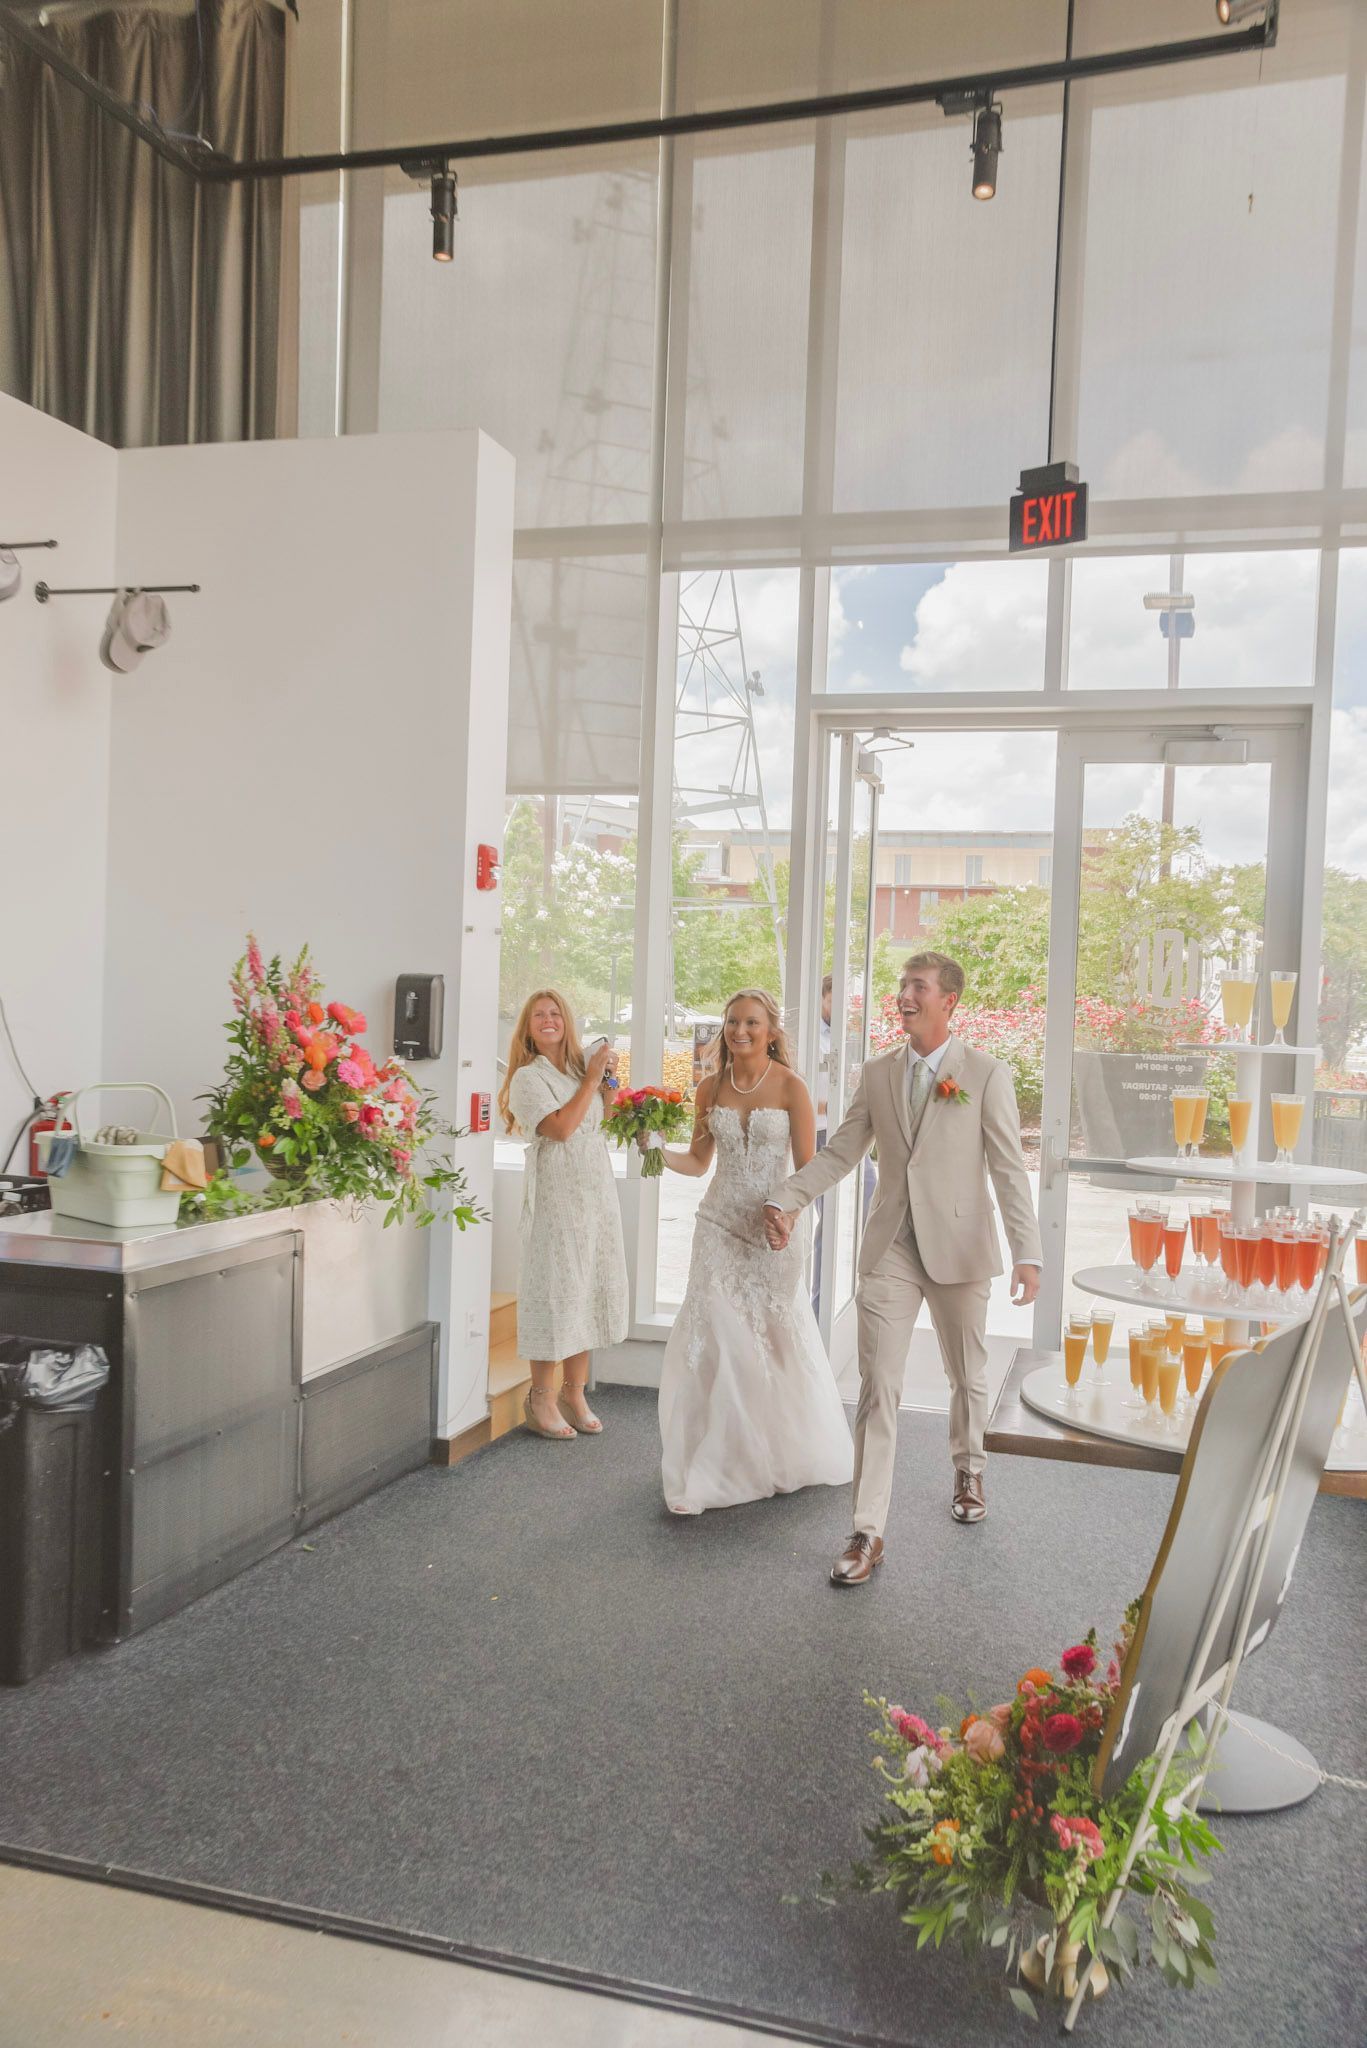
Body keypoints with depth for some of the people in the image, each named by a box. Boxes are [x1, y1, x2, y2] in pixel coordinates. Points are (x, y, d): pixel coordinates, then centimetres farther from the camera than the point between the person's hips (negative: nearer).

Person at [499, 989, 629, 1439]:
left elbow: (605, 1120, 23)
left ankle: (575, 1393, 18)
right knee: (554, 1288, -5)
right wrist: (591, 1080, -11)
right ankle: (542, 1399, 6)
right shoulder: (528, 1077, -6)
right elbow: (561, 1127, -18)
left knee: (589, 1286, 8)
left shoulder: (582, 1066, 13)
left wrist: (609, 1081, 9)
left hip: (597, 1191, 7)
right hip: (556, 1194, -6)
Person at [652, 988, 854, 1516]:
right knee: (715, 1338, -2)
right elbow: (698, 1161, 11)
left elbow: (807, 1168, -7)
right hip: (719, 1226, 3)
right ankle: (716, 1465, 10)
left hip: (771, 1228, -2)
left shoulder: (789, 1087, -7)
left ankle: (785, 1453, 30)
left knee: (780, 1341, 7)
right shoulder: (710, 1087, 4)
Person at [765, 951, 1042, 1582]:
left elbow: (1009, 1169, -6)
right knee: (878, 1388, -2)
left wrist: (1027, 1252, -12)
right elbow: (840, 1151, 7)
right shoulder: (877, 1073, 6)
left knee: (967, 1377, 17)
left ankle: (968, 1472, 45)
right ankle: (868, 1533, 2)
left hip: (958, 1248, -2)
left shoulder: (987, 1074, -4)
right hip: (890, 1251, 2)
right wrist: (785, 1200, -5)